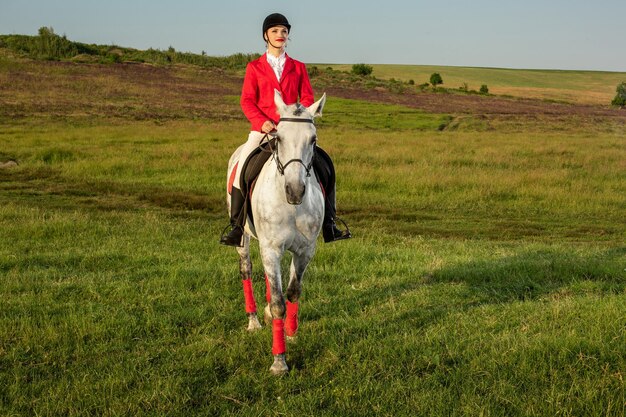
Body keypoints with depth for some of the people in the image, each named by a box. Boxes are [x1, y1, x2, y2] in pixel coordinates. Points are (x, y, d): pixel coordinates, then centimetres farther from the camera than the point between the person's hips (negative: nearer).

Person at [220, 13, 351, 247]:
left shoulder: (298, 67, 12)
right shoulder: (254, 68, 7)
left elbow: (307, 98, 6)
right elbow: (247, 100, 0)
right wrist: (262, 122, -17)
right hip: (262, 130, -1)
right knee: (242, 172, -18)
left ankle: (328, 226, 0)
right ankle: (236, 228, -6)